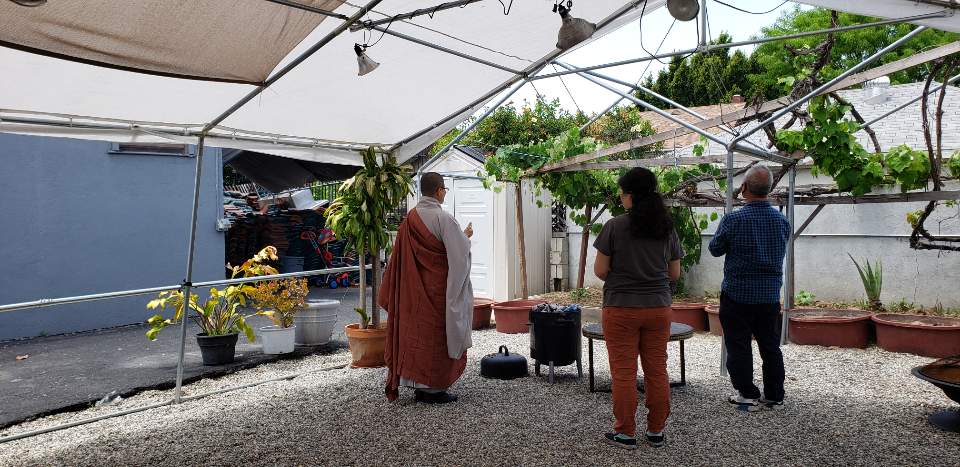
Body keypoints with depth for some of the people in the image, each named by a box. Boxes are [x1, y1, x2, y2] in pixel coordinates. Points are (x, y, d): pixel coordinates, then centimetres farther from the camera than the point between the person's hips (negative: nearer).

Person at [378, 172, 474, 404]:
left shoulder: (410, 218, 3)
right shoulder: (442, 217, -17)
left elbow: (403, 256, 10)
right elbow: (459, 252, -15)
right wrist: (466, 236, 4)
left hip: (414, 289, 7)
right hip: (438, 287, -6)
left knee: (417, 332, 13)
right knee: (436, 333, 3)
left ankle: (418, 385, 22)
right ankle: (433, 388, 10)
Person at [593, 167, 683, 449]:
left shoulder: (615, 226, -11)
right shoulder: (668, 228, 2)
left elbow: (600, 271, -9)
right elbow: (674, 274, 7)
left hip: (621, 309, -4)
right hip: (658, 309, 4)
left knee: (624, 372, 4)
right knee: (657, 370, 12)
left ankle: (625, 433, 13)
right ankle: (656, 431, 22)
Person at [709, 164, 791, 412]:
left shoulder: (733, 220, -17)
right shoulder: (782, 220, -1)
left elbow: (715, 249, -4)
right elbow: (779, 252, 13)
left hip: (737, 293, -5)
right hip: (770, 294, 5)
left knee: (739, 346, 6)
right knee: (770, 345, 15)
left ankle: (748, 395, 11)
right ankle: (774, 396, 23)